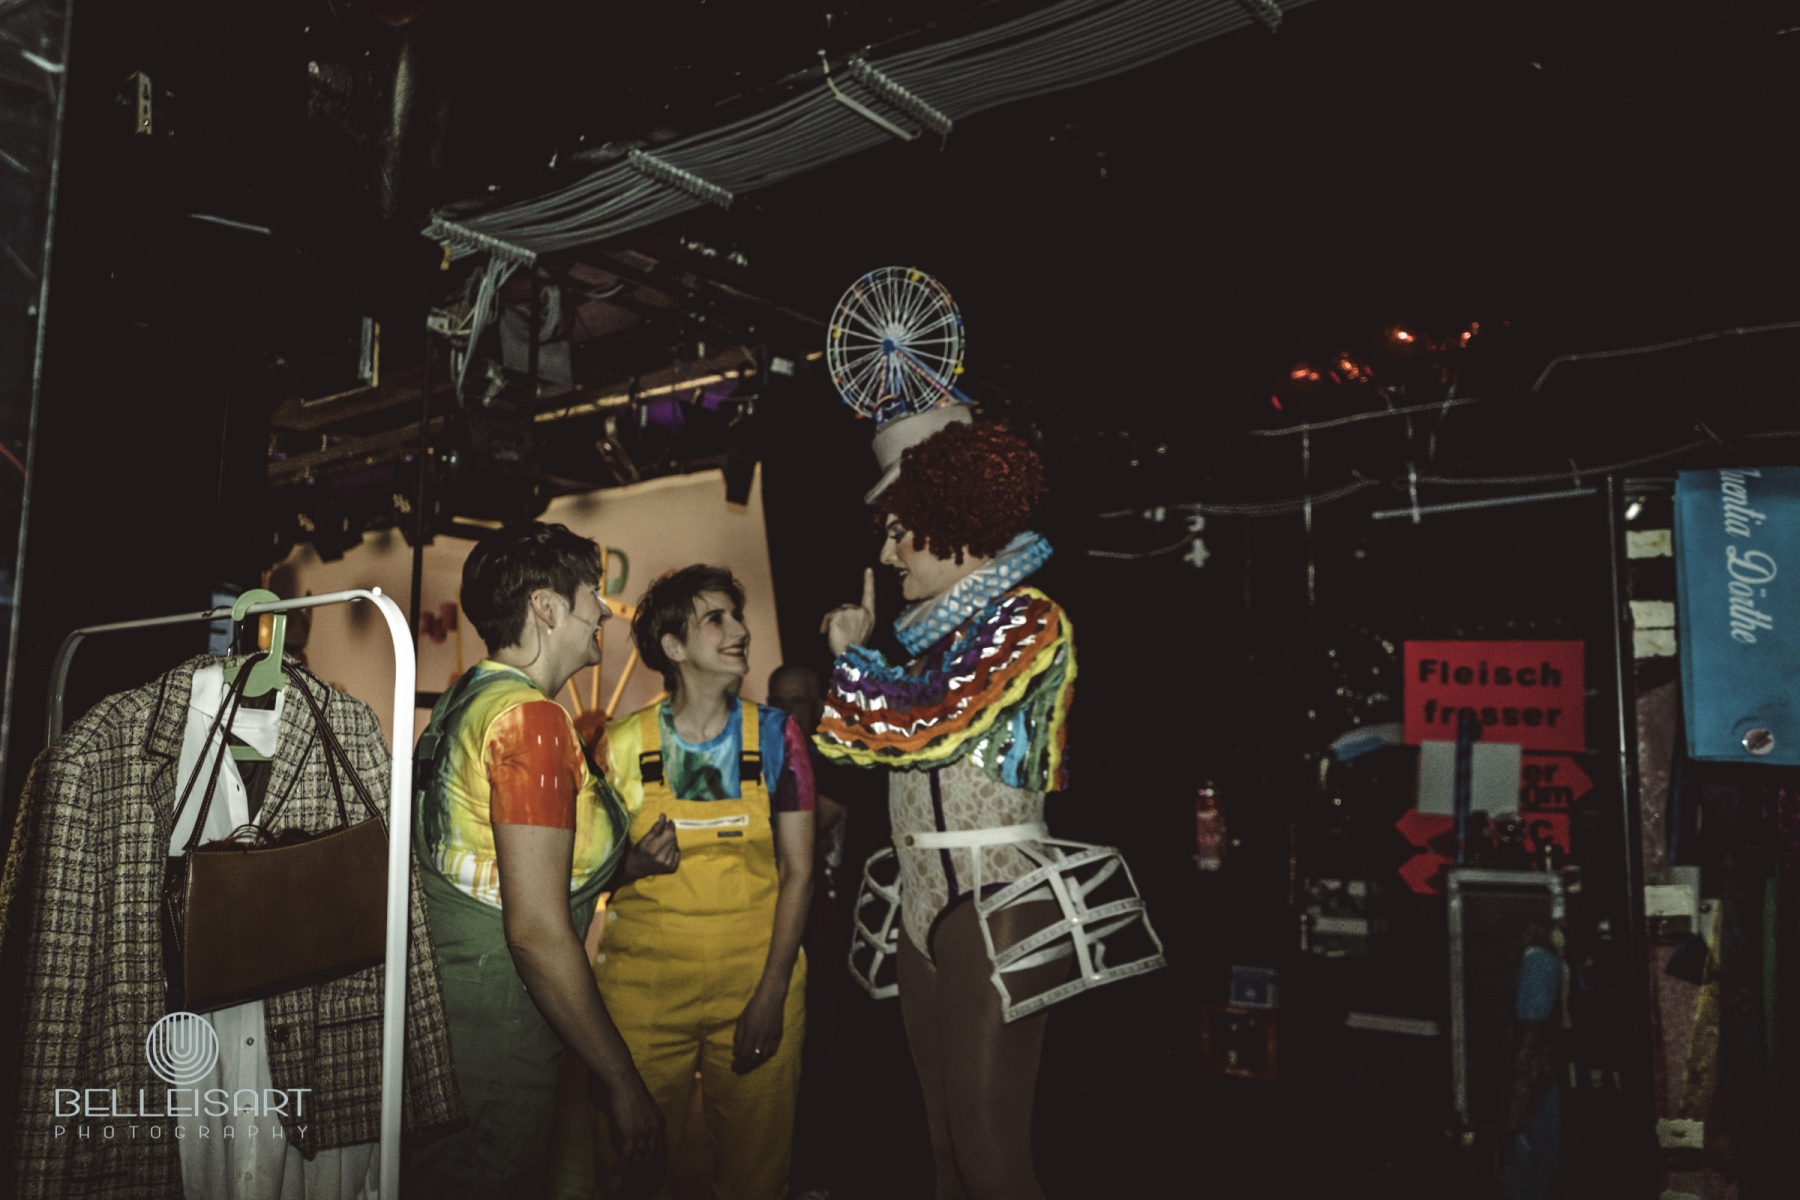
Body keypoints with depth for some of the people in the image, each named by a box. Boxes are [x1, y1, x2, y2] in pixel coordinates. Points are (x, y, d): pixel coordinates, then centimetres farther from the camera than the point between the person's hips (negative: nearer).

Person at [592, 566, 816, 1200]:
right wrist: (634, 863, -14)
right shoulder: (624, 744, -1)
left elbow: (797, 868, -2)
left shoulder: (775, 734, -1)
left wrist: (772, 993, -9)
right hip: (643, 990, 0)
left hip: (755, 983, 0)